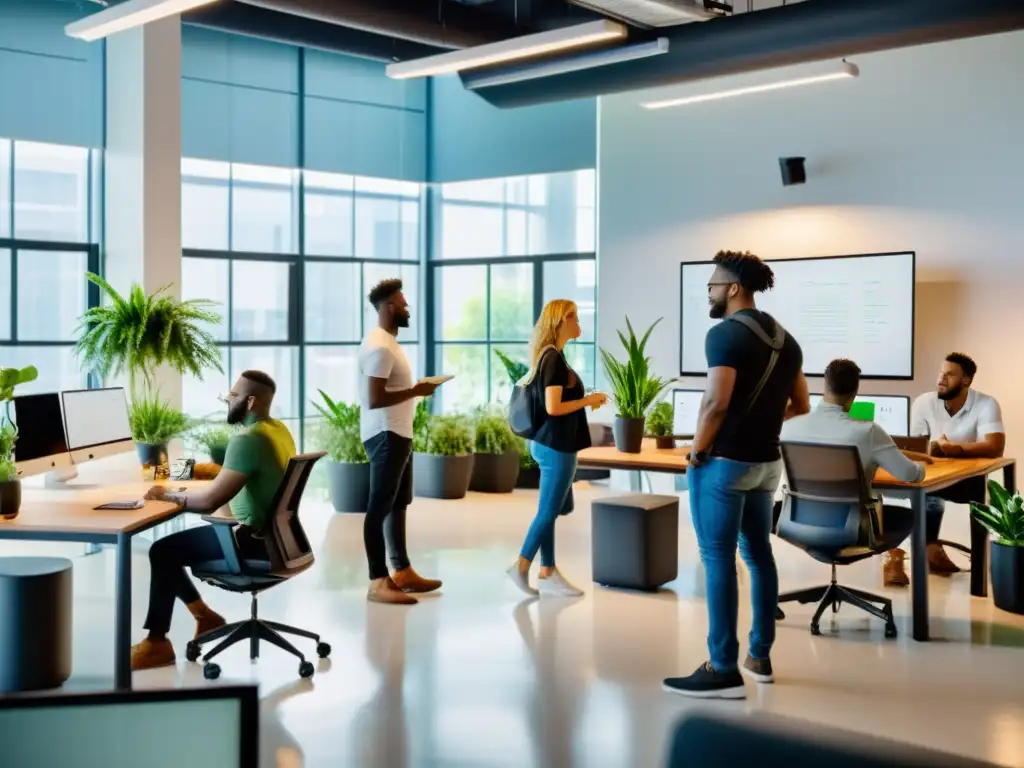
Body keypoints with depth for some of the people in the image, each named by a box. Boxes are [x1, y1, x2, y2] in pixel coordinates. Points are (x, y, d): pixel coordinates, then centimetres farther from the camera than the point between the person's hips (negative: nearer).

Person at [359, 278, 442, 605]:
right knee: (380, 507, -6)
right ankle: (378, 582, -2)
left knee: (398, 504, 17)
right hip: (386, 436, -11)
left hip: (399, 434, 11)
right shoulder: (379, 347, -19)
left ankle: (402, 571, 27)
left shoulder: (388, 341, 14)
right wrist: (416, 391, -20)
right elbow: (375, 399, -26)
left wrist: (415, 390, 9)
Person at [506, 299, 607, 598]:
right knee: (548, 511, 0)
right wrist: (588, 401, -11)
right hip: (556, 446, -10)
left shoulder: (549, 356, 12)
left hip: (549, 442, 10)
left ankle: (548, 574, 17)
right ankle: (521, 567, 9)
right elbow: (553, 408, -23)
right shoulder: (554, 358, -17)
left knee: (550, 510, 12)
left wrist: (585, 400, 15)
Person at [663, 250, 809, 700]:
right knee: (759, 554, 16)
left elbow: (716, 402, -24)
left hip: (724, 462, -8)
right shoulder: (785, 339, 12)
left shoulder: (725, 334, -14)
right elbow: (801, 406, 16)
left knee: (718, 561, -3)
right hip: (766, 462, 8)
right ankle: (760, 657, 24)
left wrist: (696, 450, -12)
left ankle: (724, 671, -1)